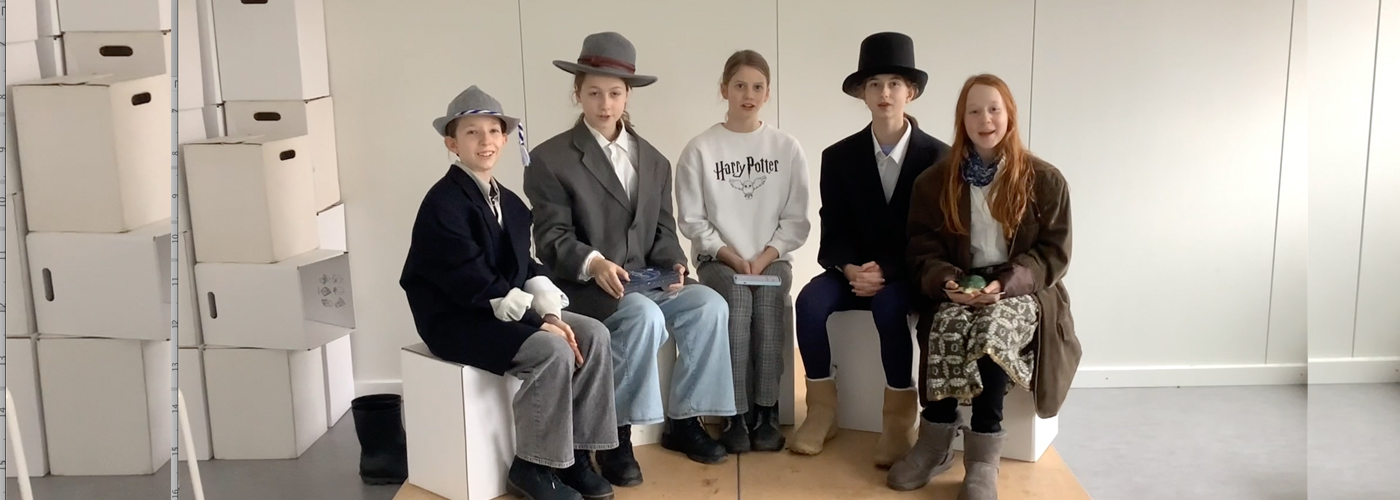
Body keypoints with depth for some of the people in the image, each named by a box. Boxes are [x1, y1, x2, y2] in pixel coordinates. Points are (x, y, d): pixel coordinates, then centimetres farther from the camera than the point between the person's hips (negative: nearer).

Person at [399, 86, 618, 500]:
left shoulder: (509, 203, 11)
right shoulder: (443, 204, -16)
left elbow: (525, 268, 11)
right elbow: (474, 283, -23)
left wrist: (550, 313, -9)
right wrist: (538, 323, -24)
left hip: (509, 310, 8)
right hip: (456, 319, -8)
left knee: (593, 334, -10)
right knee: (552, 351, -28)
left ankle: (574, 451, -4)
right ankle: (533, 466, -10)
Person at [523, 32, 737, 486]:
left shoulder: (653, 160, 15)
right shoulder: (550, 159, -3)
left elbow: (663, 230, 11)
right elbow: (552, 238, -11)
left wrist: (673, 265, -11)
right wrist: (594, 263, -30)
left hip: (644, 279, 6)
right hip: (582, 285, -5)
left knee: (710, 305, -20)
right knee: (645, 317, -34)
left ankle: (683, 421, -5)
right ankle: (616, 434, -20)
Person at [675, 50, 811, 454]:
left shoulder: (787, 148, 4)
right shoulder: (700, 149, -1)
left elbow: (795, 219, 2)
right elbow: (692, 220, -2)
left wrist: (765, 257, -12)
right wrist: (730, 256, -13)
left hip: (771, 258, 1)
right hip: (718, 259, -1)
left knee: (768, 299, -30)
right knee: (736, 297, -31)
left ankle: (766, 411, -20)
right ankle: (736, 414, -24)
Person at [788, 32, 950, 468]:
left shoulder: (938, 157, -5)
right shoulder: (839, 156, 1)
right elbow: (833, 233, -1)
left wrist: (885, 272, -21)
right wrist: (851, 270, -22)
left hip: (907, 275, -2)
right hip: (854, 270, 2)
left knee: (889, 304, -35)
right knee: (810, 300, -27)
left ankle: (899, 415, -19)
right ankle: (823, 410, -13)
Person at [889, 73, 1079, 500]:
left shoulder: (1045, 179, 3)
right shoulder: (937, 180, 9)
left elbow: (1054, 253, -2)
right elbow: (923, 246, 4)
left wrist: (1006, 284, -19)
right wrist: (947, 281, -18)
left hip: (1021, 290, -1)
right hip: (960, 289, 2)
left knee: (992, 329, -35)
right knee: (947, 328, -33)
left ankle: (983, 455, -26)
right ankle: (936, 443, -21)